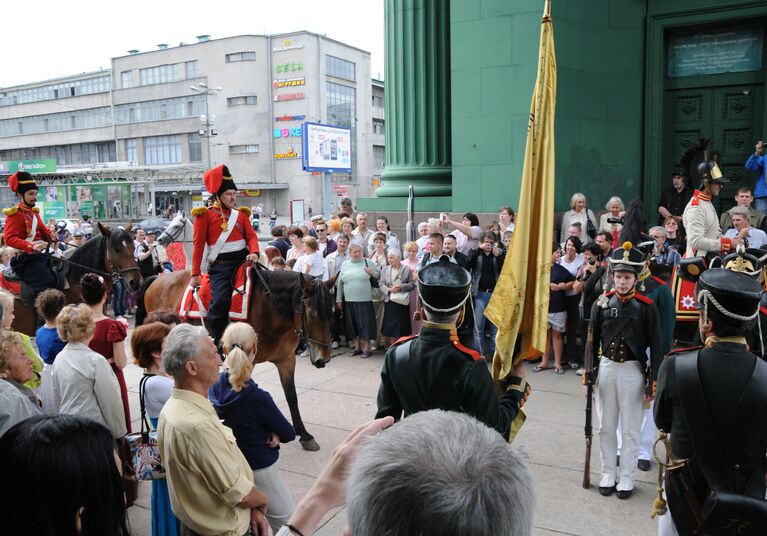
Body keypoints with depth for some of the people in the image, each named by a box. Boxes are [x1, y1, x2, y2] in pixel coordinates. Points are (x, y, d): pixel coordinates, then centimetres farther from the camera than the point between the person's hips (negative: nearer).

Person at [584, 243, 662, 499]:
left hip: (633, 372, -2)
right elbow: (592, 340, 4)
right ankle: (607, 474, 27)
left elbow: (656, 346, -5)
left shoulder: (647, 307, -8)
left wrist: (653, 381, -7)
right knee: (606, 427, 13)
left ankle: (627, 478, 22)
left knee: (630, 429, 9)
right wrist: (589, 373, 2)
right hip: (606, 369, 2)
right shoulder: (602, 303, -1)